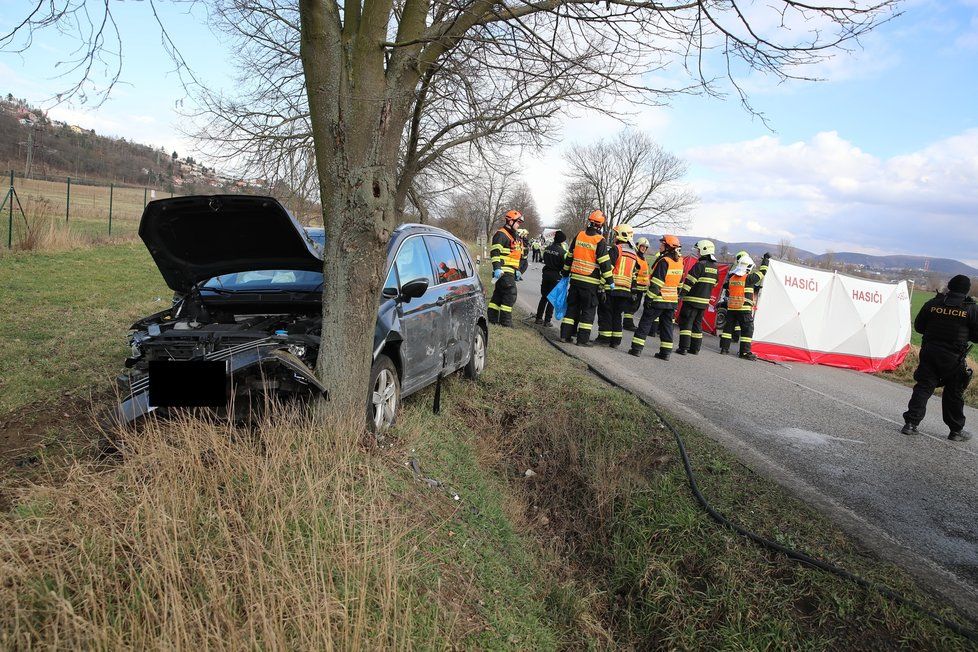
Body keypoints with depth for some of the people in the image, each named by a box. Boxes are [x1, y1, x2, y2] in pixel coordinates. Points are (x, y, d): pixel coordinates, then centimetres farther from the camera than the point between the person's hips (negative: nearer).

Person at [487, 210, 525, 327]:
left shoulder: (516, 237, 22)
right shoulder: (501, 234, -9)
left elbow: (519, 256, 29)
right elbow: (495, 252, -17)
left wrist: (517, 270, 24)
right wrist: (497, 268, -25)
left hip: (511, 272, 10)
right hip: (503, 271, -10)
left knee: (499, 294, 12)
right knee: (510, 294, -13)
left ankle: (492, 319, 18)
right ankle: (505, 321, -9)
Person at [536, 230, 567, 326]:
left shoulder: (547, 249, 2)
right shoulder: (562, 251, -16)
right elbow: (565, 265, -15)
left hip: (546, 274, 5)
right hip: (556, 276, -5)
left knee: (544, 297, 16)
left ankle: (539, 318, 18)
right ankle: (547, 321, 4)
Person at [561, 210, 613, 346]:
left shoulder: (579, 236, 6)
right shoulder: (600, 241, -10)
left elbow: (569, 256, 14)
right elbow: (605, 263, -11)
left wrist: (565, 272, 24)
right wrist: (609, 281, -4)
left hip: (575, 278, 5)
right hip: (590, 281, -5)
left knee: (572, 306, 14)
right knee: (588, 310, 3)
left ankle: (565, 334, 14)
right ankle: (583, 339, 2)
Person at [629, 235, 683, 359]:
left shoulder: (664, 261, -16)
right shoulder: (679, 262, 10)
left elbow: (657, 282, -20)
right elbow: (679, 283, 16)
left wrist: (649, 298, -17)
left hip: (658, 299, -7)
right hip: (672, 300, 7)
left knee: (645, 323, 1)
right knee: (667, 325, 12)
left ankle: (637, 348, 0)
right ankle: (665, 352, 12)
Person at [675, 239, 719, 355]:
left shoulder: (700, 265, -14)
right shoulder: (714, 267, 10)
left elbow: (689, 281, -16)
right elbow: (713, 284, 16)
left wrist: (681, 294, -12)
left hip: (692, 300, -8)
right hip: (705, 301, 8)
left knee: (686, 322, -3)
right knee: (697, 324, 15)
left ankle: (683, 348, -7)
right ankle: (695, 348, 17)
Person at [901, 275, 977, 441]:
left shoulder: (932, 303, 0)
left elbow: (918, 326, 7)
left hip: (929, 352, 2)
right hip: (954, 357, -2)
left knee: (923, 387, 6)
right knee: (954, 394, 11)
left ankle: (911, 423, -3)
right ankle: (956, 431, 21)